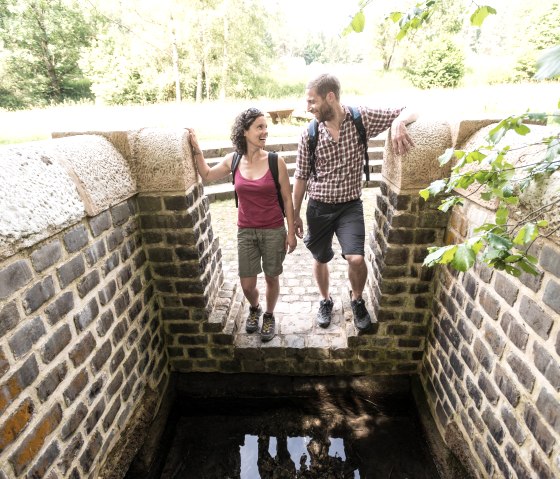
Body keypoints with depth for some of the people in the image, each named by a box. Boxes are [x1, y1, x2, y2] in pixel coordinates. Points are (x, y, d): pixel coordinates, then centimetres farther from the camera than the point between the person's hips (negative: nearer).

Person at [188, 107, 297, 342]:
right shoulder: (233, 160, -2)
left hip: (274, 231, -2)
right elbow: (207, 175, 16)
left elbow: (287, 199, -4)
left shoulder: (276, 161, -10)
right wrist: (197, 149, 5)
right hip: (246, 232, 2)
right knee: (247, 285, 10)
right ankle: (254, 309, 44)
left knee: (271, 278, 14)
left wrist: (291, 232, -4)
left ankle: (269, 315, 41)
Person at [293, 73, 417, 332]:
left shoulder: (361, 118, -9)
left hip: (350, 205, -1)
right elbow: (301, 177, 2)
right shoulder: (309, 134, -7)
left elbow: (409, 111, -2)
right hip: (318, 206, 2)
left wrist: (398, 122, -27)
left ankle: (357, 299, 18)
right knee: (320, 259, 13)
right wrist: (295, 214, 6)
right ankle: (326, 300, 41)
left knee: (356, 259, -15)